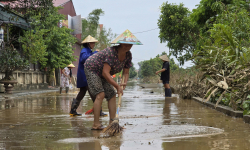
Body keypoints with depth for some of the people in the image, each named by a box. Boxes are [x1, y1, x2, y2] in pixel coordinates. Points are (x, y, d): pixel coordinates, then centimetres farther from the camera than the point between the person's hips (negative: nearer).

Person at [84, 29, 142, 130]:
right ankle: (96, 124, -20)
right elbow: (105, 73, -38)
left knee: (112, 95, 2)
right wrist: (117, 86, -34)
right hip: (91, 69, -9)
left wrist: (125, 83, -23)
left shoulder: (128, 55, -10)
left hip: (101, 73, 9)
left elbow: (126, 73, -1)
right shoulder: (111, 52, -34)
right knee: (100, 94, -20)